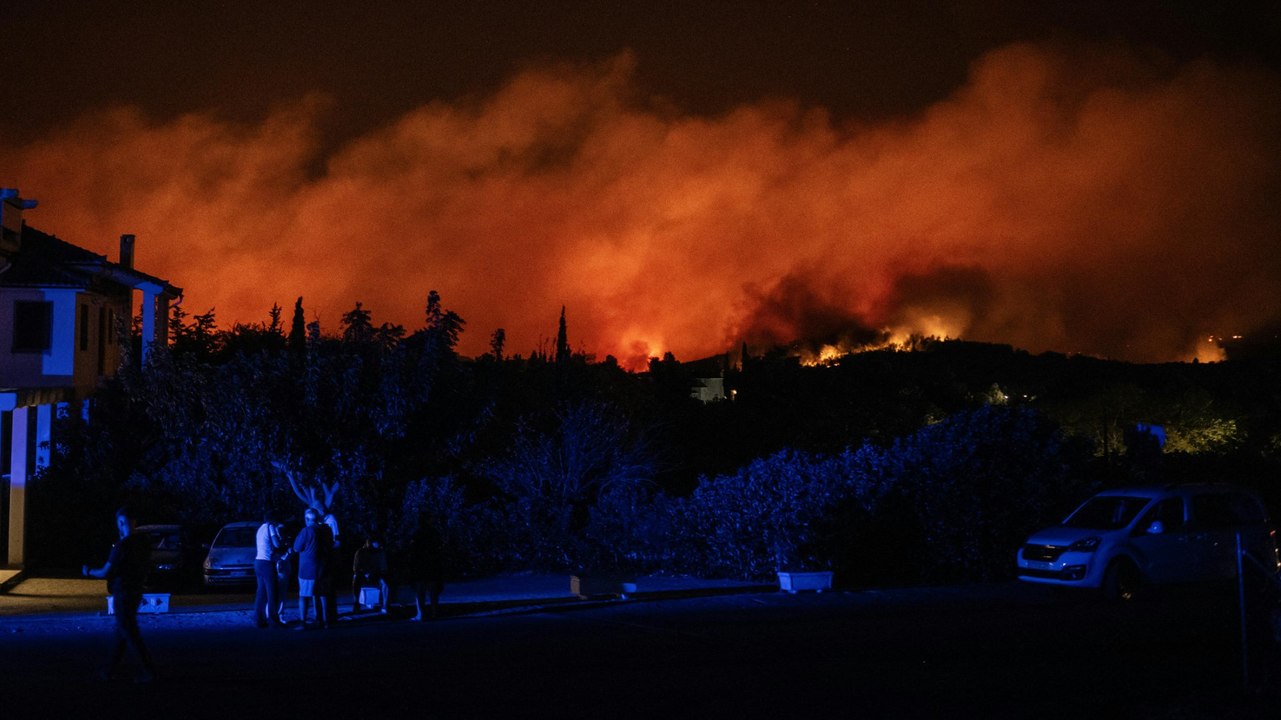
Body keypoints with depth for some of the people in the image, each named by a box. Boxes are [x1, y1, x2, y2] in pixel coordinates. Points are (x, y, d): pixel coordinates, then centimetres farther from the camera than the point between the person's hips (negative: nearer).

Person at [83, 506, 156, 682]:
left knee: (130, 633, -3)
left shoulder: (122, 546, -20)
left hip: (123, 593, -8)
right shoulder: (143, 543, 3)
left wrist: (88, 572, 4)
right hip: (136, 591, 8)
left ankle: (149, 670, -4)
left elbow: (105, 572, -14)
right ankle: (113, 668, 23)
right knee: (122, 630, 16)